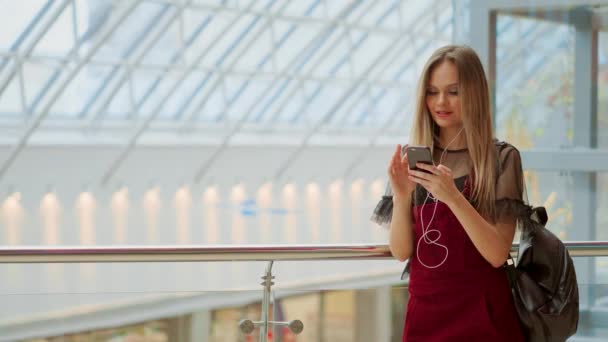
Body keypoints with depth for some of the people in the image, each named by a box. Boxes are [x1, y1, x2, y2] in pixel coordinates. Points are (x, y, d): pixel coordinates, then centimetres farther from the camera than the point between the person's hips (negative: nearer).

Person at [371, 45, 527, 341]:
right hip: (423, 309, 3)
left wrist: (453, 197, -25)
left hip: (481, 313, -3)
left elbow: (497, 254, -13)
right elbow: (401, 251, -1)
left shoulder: (501, 158, -6)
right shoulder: (412, 158, 3)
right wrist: (401, 196, -18)